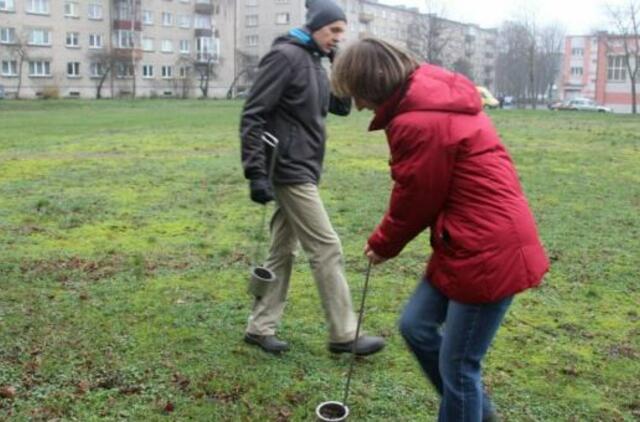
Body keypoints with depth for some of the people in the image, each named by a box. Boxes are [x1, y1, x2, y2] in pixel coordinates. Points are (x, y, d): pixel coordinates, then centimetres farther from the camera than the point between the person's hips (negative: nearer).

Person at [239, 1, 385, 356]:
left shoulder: (314, 62, 14)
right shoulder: (285, 56, -13)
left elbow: (342, 107, 17)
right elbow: (253, 116, -17)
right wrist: (256, 174, -22)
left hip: (302, 171, 9)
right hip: (291, 171, -9)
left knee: (283, 250, 11)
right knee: (327, 249, -5)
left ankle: (261, 327, 20)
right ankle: (345, 335, 5)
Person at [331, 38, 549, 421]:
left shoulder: (418, 122, -22)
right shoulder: (436, 97, 9)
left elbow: (416, 197, -11)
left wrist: (384, 244, 7)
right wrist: (388, 239, 11)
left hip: (488, 251, -10)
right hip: (470, 242, 10)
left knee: (458, 364, 3)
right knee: (416, 324, 17)